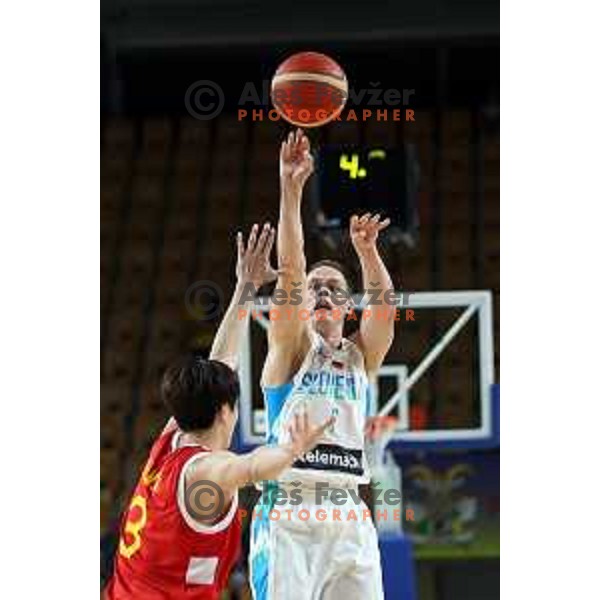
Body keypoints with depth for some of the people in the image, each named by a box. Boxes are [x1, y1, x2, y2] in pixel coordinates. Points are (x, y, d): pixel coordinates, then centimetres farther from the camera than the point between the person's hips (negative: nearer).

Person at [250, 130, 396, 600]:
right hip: (288, 514, -3)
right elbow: (290, 274, -5)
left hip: (349, 518, 3)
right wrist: (291, 192, -16)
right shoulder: (291, 346, 8)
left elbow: (383, 303, -1)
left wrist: (367, 250, -18)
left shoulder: (363, 357, 17)